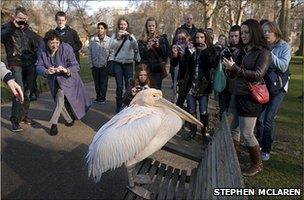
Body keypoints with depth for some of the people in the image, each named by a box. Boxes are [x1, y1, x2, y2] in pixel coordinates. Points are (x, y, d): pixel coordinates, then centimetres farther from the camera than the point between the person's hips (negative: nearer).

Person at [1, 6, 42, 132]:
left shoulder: (27, 29, 17)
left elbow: (38, 44, 12)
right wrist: (13, 26, -20)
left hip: (30, 64, 4)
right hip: (16, 63, -4)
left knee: (28, 91, 4)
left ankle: (24, 115, 18)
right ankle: (15, 120, -10)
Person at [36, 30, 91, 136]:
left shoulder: (66, 49, -20)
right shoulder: (43, 51, -10)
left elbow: (75, 66, -19)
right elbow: (38, 67, -11)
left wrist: (66, 70, -40)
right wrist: (46, 71, -33)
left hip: (66, 78, -4)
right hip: (53, 80, 4)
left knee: (61, 96, -23)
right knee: (59, 102, 11)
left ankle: (54, 123, -12)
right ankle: (69, 120, 33)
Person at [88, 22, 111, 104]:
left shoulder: (109, 40, -5)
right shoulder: (92, 39, 2)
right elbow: (90, 53, 5)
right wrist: (90, 64, 1)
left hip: (104, 65, -3)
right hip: (95, 65, 3)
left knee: (103, 82, 4)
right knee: (96, 82, 12)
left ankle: (102, 97, 15)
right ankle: (98, 96, 25)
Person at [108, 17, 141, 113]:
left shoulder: (131, 36, 6)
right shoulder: (115, 35, 5)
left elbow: (136, 47, -11)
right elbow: (111, 47, -9)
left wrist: (130, 36, -26)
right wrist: (118, 38, -22)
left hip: (128, 63, 0)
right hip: (118, 63, 0)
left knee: (129, 86, -3)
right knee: (119, 86, 3)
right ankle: (119, 106, 15)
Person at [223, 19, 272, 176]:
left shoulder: (264, 53, -6)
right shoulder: (242, 52, 13)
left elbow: (258, 75, -18)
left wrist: (235, 68, -24)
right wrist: (229, 70, -5)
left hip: (249, 97, -7)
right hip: (237, 95, 7)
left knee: (246, 133, -2)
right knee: (232, 128, 11)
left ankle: (257, 165, 20)